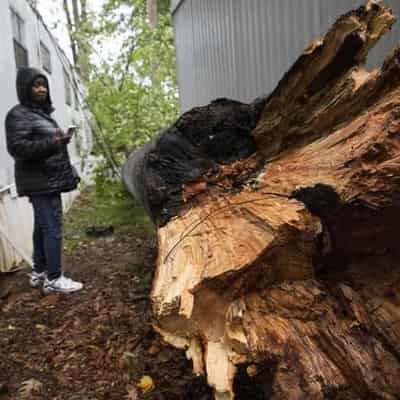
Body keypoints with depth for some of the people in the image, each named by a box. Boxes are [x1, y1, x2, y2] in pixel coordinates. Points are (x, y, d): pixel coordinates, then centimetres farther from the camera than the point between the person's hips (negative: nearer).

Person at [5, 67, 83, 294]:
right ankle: (53, 279, -2)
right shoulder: (19, 115, -10)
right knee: (53, 228, -10)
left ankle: (39, 273, 24)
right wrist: (52, 143, -28)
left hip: (48, 180, 10)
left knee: (43, 227, 14)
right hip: (40, 182, -10)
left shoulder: (41, 113, 20)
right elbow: (17, 147, -19)